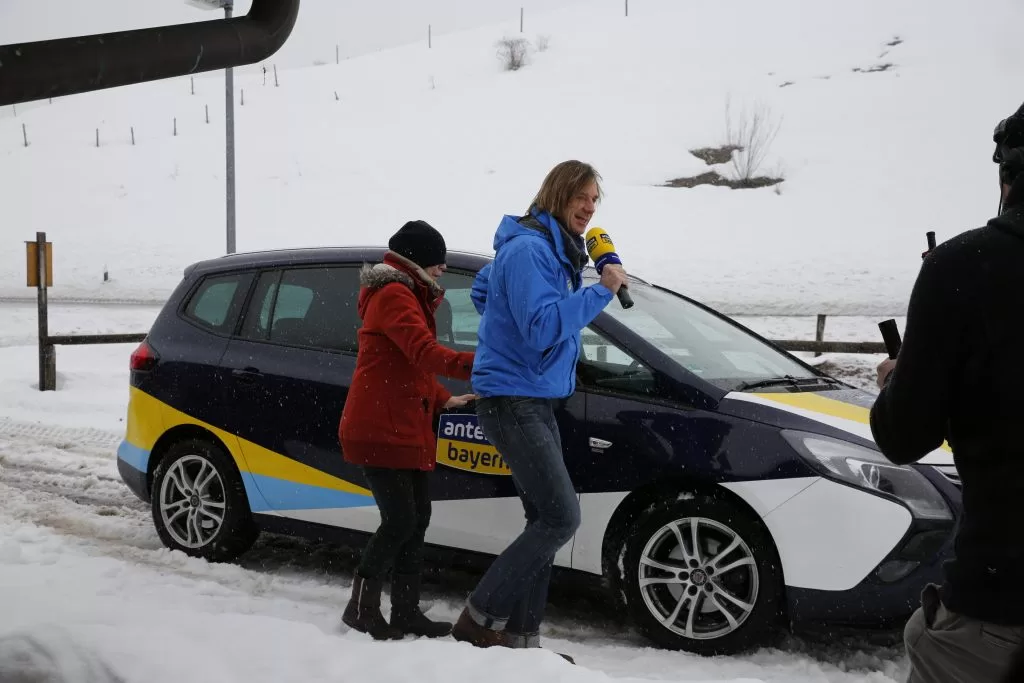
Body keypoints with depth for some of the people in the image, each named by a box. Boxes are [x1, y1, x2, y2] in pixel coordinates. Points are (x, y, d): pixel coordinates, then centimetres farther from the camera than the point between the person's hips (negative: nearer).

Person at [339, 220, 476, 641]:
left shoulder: (407, 295, 21)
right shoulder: (394, 295, -13)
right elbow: (424, 352, -28)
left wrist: (444, 401, 12)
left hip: (405, 431, 10)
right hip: (378, 431, -10)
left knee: (417, 519, 10)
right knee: (401, 520, -10)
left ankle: (406, 610, 17)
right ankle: (361, 609, 3)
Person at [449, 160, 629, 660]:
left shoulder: (554, 249, 15)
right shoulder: (528, 249, -17)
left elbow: (482, 289, 28)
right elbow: (542, 328, -25)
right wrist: (600, 291, -22)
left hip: (536, 399, 10)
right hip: (513, 399, -10)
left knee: (544, 519, 10)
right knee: (561, 518, -13)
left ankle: (521, 635, 16)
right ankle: (479, 620, -4)